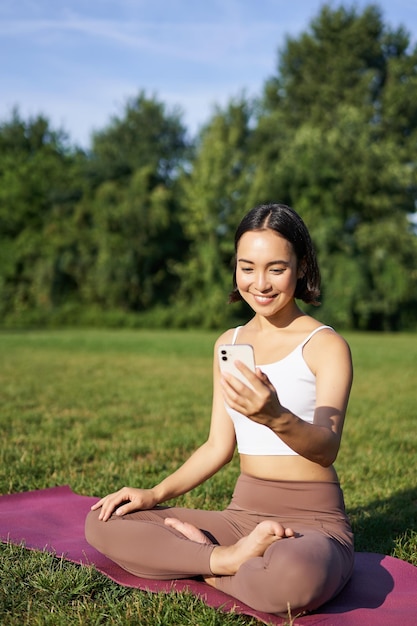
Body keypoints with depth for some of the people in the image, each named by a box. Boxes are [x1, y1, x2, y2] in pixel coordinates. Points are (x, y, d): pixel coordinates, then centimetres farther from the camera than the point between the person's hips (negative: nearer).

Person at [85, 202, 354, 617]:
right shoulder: (229, 344, 12)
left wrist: (277, 418, -42)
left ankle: (202, 560, -13)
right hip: (243, 514, 6)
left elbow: (327, 448, -20)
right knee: (103, 523, -7)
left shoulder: (326, 345, -6)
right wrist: (155, 494, 2)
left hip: (314, 520, -5)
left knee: (293, 577, -42)